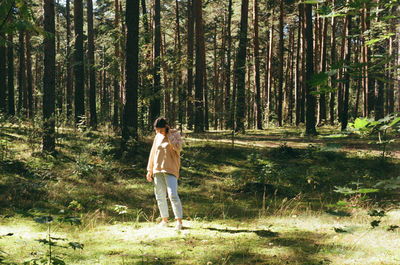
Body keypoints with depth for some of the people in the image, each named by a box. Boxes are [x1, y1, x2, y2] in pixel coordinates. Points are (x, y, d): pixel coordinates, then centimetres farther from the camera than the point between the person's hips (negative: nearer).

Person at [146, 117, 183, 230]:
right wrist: (149, 170, 16)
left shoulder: (175, 134, -1)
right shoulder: (158, 136, 13)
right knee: (160, 196, 7)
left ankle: (179, 220, -11)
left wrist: (169, 135, -14)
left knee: (173, 195, -15)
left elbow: (178, 147, -19)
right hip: (157, 170, 6)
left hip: (170, 170, -6)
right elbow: (153, 152, 18)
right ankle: (164, 220, 16)